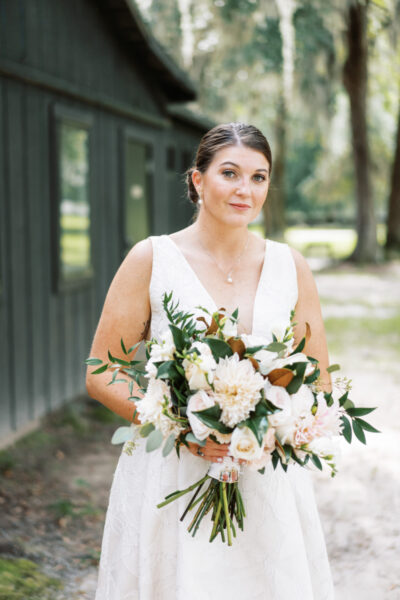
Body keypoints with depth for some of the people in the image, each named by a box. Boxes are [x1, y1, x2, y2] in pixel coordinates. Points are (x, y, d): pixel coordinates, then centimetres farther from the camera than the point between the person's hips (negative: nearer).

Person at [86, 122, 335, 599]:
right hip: (169, 481, -2)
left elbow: (319, 386, 9)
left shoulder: (290, 267, 3)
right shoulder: (151, 259, -5)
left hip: (266, 484, 3)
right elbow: (100, 377, -4)